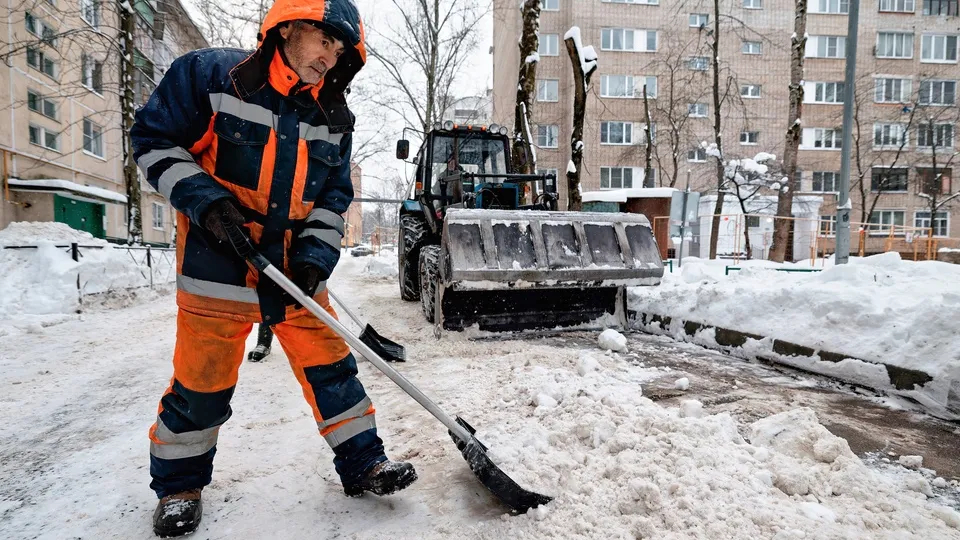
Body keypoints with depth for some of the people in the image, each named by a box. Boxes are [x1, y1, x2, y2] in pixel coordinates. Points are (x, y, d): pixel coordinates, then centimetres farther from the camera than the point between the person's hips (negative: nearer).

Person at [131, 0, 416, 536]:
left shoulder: (335, 118, 5)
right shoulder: (209, 74, -7)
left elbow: (334, 196, 7)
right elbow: (154, 139, -3)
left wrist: (313, 258, -6)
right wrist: (204, 199, -17)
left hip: (295, 269, 4)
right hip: (218, 264, -3)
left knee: (330, 364, 5)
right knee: (202, 380, 6)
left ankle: (363, 463, 21)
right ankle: (179, 483, 31)